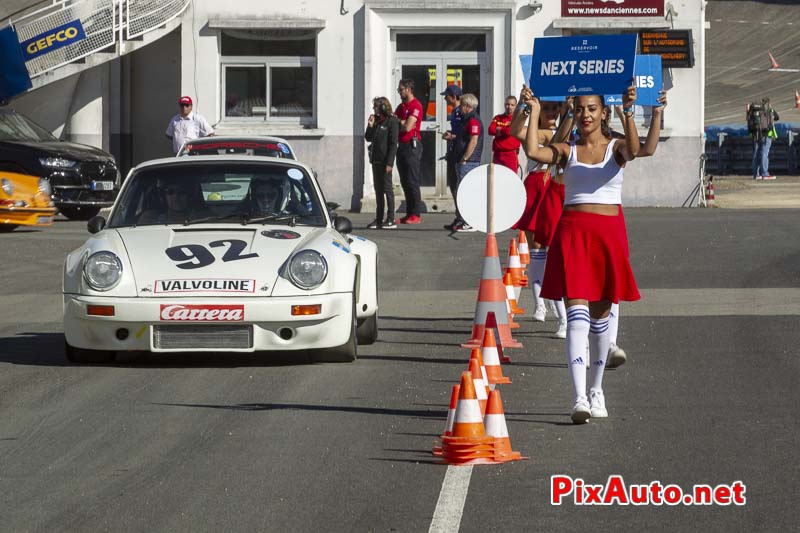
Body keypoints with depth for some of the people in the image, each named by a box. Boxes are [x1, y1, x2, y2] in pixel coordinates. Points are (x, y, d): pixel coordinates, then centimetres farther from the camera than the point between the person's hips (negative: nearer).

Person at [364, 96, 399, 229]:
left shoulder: (392, 121, -9)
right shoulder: (376, 121, 14)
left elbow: (393, 144, -14)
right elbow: (368, 138, 16)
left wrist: (389, 162, -18)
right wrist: (370, 126, 0)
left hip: (385, 161, -8)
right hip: (376, 160, 8)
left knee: (387, 189, -5)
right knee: (378, 189, 10)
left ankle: (390, 220, -2)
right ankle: (379, 219, 14)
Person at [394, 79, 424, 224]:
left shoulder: (415, 106, -12)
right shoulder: (401, 106, 17)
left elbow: (407, 127, -18)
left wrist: (398, 123, 0)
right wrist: (402, 123, -5)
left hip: (412, 145, -9)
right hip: (402, 146, 9)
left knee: (412, 182, -9)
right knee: (404, 182, 9)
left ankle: (415, 214, -8)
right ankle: (409, 213, 13)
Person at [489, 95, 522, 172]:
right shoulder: (497, 118, 15)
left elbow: (511, 131, -14)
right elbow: (491, 130, 0)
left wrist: (499, 130, 3)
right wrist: (505, 131, -8)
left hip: (511, 154, -4)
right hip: (497, 154, 5)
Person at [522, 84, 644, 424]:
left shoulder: (615, 148, 6)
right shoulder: (567, 151, 7)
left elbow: (633, 150, -19)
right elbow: (533, 152, -12)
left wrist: (628, 112, -26)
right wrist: (534, 113, -10)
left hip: (609, 232, 1)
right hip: (572, 231, -1)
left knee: (600, 314, 11)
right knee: (577, 313, -12)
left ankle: (596, 391, 27)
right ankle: (579, 398, -22)